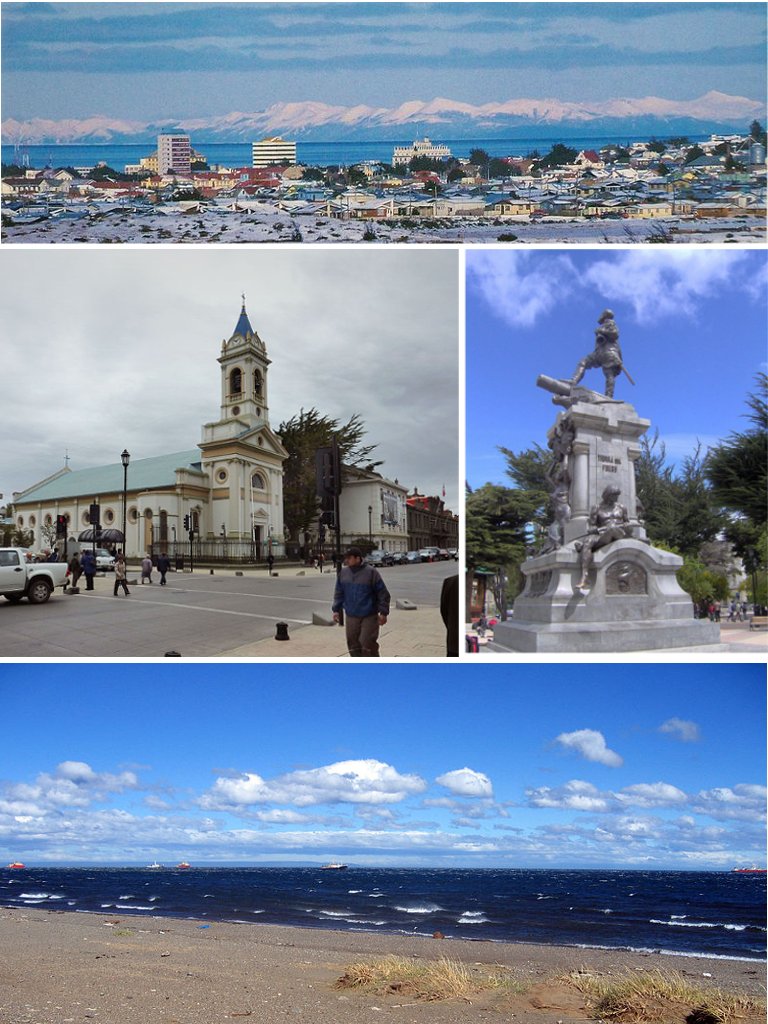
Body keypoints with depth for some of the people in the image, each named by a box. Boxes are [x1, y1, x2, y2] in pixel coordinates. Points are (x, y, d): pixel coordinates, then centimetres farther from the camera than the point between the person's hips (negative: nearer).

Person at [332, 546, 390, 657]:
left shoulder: (371, 572, -10)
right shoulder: (343, 573, 5)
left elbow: (383, 594, -7)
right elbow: (339, 594, 15)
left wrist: (383, 613, -9)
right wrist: (336, 610, 10)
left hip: (369, 617, -5)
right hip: (351, 617, 5)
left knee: (367, 644, -10)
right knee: (353, 644, 8)